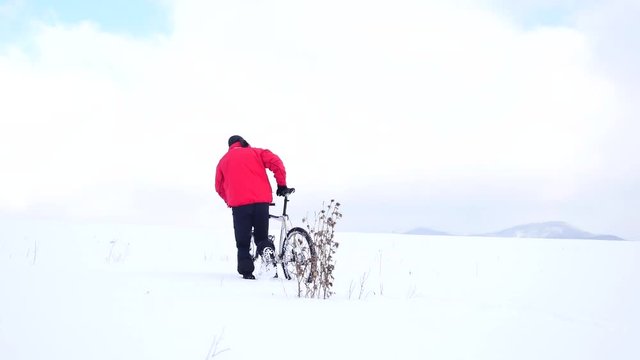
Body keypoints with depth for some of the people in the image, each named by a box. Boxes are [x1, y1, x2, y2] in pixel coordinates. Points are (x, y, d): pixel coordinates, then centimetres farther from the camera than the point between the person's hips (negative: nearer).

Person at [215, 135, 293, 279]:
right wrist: (282, 185, 7)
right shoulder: (255, 152, 15)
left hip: (239, 203, 0)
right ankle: (266, 247, -17)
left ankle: (246, 271, -4)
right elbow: (276, 162, 0)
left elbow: (219, 186, 23)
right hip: (261, 200, 0)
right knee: (261, 236, 13)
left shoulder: (224, 160, 21)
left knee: (243, 242, 8)